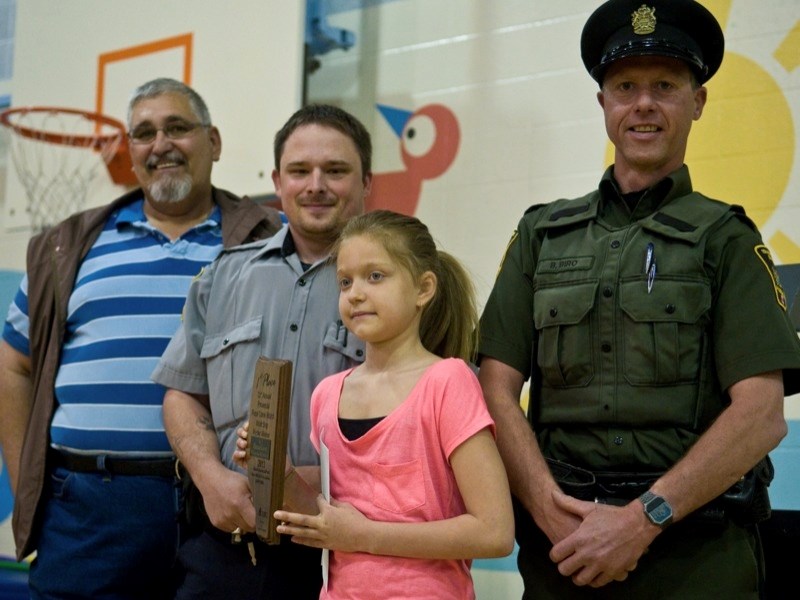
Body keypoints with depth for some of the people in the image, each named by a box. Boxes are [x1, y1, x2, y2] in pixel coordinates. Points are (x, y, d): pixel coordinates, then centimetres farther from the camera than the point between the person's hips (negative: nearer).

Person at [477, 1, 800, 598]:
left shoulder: (726, 239, 3)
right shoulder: (543, 235, 11)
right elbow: (497, 390, 3)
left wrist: (643, 519, -15)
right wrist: (553, 511, -11)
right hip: (560, 548, 2)